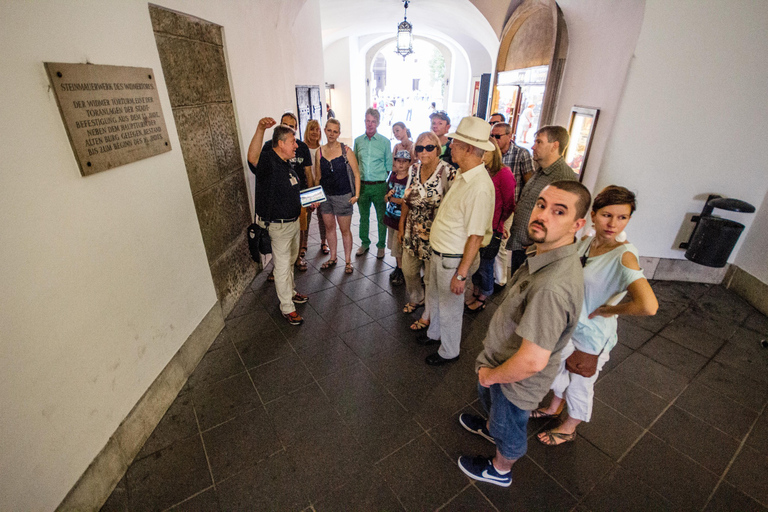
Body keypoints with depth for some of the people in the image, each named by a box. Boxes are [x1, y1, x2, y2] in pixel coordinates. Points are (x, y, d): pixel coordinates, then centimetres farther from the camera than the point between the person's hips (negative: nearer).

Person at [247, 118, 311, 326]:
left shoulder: (287, 163, 8)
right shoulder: (267, 161, -22)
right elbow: (253, 158, -48)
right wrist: (260, 129, -61)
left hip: (293, 220, 9)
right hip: (278, 225, -9)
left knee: (290, 261, 24)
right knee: (282, 267, 4)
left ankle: (290, 292, 45)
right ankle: (287, 308, 19)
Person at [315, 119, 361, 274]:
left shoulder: (345, 150, -6)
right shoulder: (320, 151, 4)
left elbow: (356, 174, -4)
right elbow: (318, 177, 11)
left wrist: (356, 194, -12)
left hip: (343, 196, -4)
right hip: (325, 196, 4)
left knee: (345, 230, 4)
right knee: (329, 227, 14)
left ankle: (348, 260, 20)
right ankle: (333, 257, 32)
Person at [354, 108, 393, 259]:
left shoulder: (385, 141, 0)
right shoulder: (358, 141, 7)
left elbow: (389, 165, 4)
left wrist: (389, 184, -3)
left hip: (379, 185, -2)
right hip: (362, 184, 3)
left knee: (381, 217, 6)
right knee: (363, 216, 13)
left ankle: (381, 245, 21)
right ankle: (364, 243, 30)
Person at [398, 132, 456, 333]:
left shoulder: (448, 172, -17)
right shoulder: (413, 169, 3)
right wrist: (401, 225, 15)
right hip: (412, 231, 6)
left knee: (431, 277, 8)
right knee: (408, 270, 20)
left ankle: (427, 315, 31)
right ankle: (416, 299, 50)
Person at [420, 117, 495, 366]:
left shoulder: (480, 187, -28)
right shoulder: (462, 175, 3)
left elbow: (476, 236, -26)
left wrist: (461, 274, -23)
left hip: (454, 259, -9)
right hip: (438, 252, 9)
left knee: (449, 307, 12)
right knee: (434, 296, 27)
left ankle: (449, 352, 37)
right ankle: (435, 333, 53)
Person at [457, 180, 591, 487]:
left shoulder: (553, 287, -41)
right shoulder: (548, 254, -9)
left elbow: (532, 361, -38)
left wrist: (491, 375, -18)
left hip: (519, 379, -8)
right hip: (503, 357, 8)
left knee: (509, 427, 23)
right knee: (487, 396, 35)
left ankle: (499, 471, 55)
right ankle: (490, 427, 68)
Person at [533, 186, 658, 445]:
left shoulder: (624, 255, -29)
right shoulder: (586, 241, -9)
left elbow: (648, 306, -42)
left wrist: (608, 310, -26)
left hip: (592, 334, -6)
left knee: (580, 384, 18)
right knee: (558, 368, 28)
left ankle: (569, 428, 47)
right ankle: (554, 407, 57)